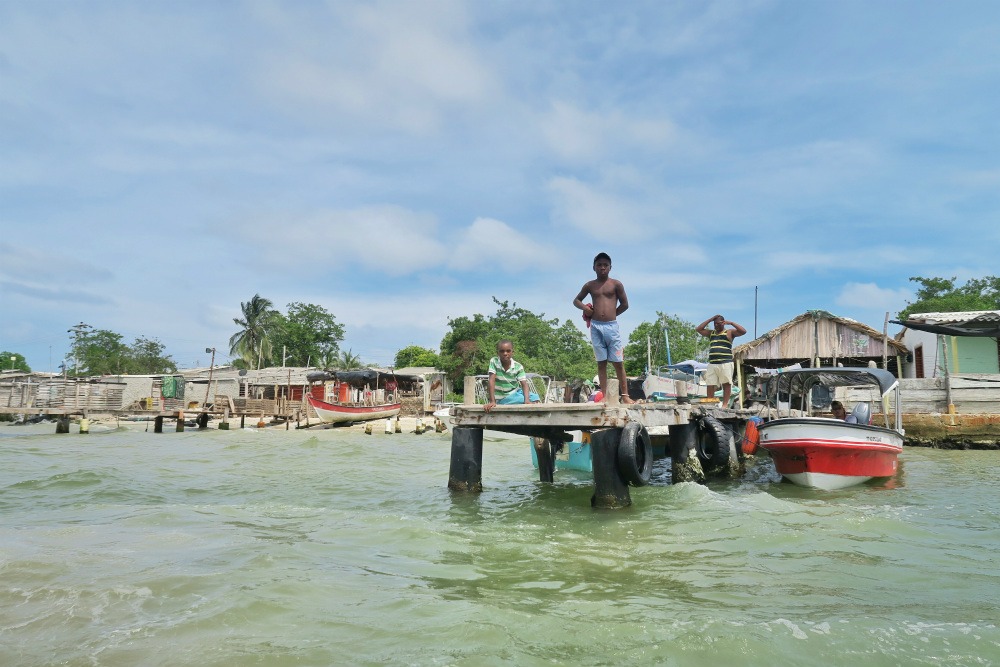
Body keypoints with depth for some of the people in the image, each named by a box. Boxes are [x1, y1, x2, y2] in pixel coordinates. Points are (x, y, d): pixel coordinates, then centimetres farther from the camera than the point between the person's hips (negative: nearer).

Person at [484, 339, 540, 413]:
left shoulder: (518, 367, -8)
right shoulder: (494, 362, -15)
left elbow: (524, 384, -16)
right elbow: (491, 381, -22)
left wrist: (527, 400, -36)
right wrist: (492, 401, -31)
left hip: (514, 394, 3)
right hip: (500, 398, -3)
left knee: (534, 397, -15)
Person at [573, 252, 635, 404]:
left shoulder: (616, 284, 5)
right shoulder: (590, 285, 11)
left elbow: (624, 305, 8)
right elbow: (576, 300, 21)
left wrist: (610, 315, 5)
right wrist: (584, 307, 1)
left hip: (611, 326, -2)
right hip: (596, 327, 2)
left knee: (618, 362, -2)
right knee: (601, 362, 4)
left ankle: (625, 396, 2)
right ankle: (604, 396, 5)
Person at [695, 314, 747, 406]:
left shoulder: (729, 332, 8)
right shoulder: (711, 333, 21)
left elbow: (743, 331, -4)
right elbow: (698, 329, 15)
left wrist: (731, 323, -5)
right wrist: (710, 319, 11)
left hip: (725, 363, -4)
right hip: (712, 364, 4)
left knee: (726, 384, -4)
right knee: (710, 385, -1)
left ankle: (725, 404, -3)